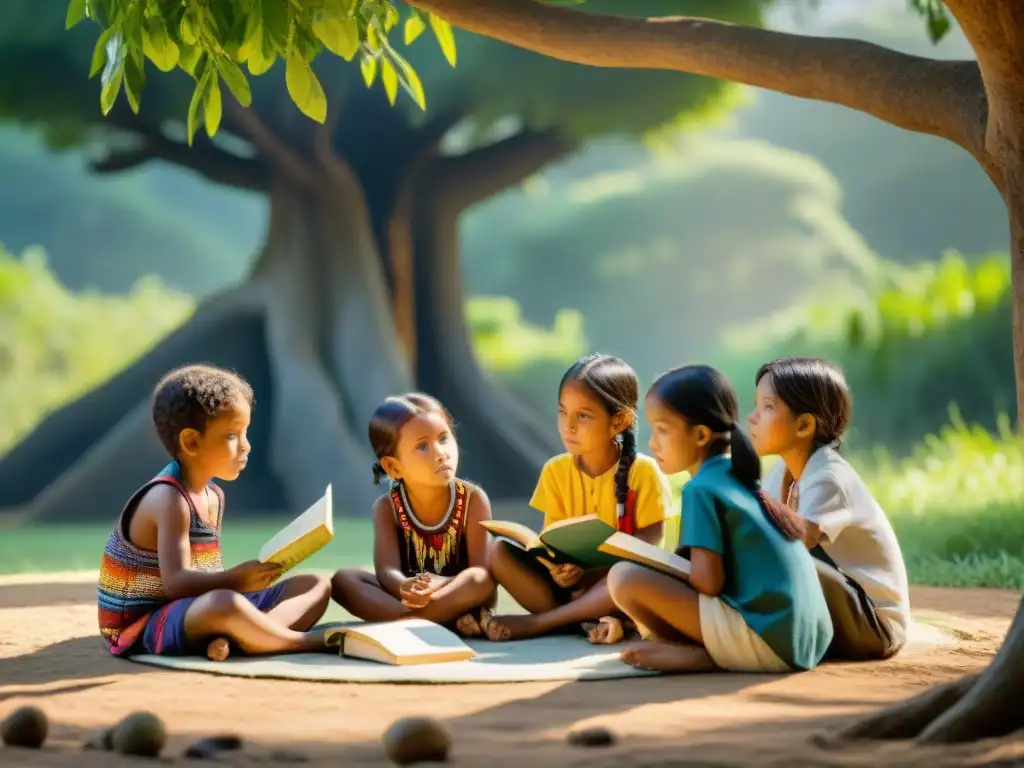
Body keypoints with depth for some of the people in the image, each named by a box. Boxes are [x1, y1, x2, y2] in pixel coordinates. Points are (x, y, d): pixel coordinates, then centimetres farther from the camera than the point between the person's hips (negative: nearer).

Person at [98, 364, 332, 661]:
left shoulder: (213, 496, 12)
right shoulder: (169, 500, -17)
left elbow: (206, 575, 7)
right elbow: (175, 582, -27)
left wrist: (240, 579, -14)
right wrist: (235, 579, -39)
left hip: (194, 610, 10)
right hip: (145, 625, -10)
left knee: (316, 585, 3)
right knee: (224, 603, -44)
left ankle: (239, 639, -27)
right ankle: (310, 642, -22)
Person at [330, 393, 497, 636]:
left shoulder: (473, 499, -7)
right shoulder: (387, 507, -3)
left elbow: (480, 571, -16)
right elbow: (387, 570, -18)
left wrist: (441, 585, -38)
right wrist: (404, 588, -44)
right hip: (408, 600, 2)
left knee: (485, 582, -33)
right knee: (343, 580, -22)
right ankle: (450, 622, -36)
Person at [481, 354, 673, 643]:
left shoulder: (643, 472, -10)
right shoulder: (556, 471, 2)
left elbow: (646, 548, -12)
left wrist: (588, 574, -24)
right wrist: (556, 567, -24)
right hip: (570, 583, 4)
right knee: (499, 551, -16)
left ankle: (538, 622, -27)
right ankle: (586, 621, -27)